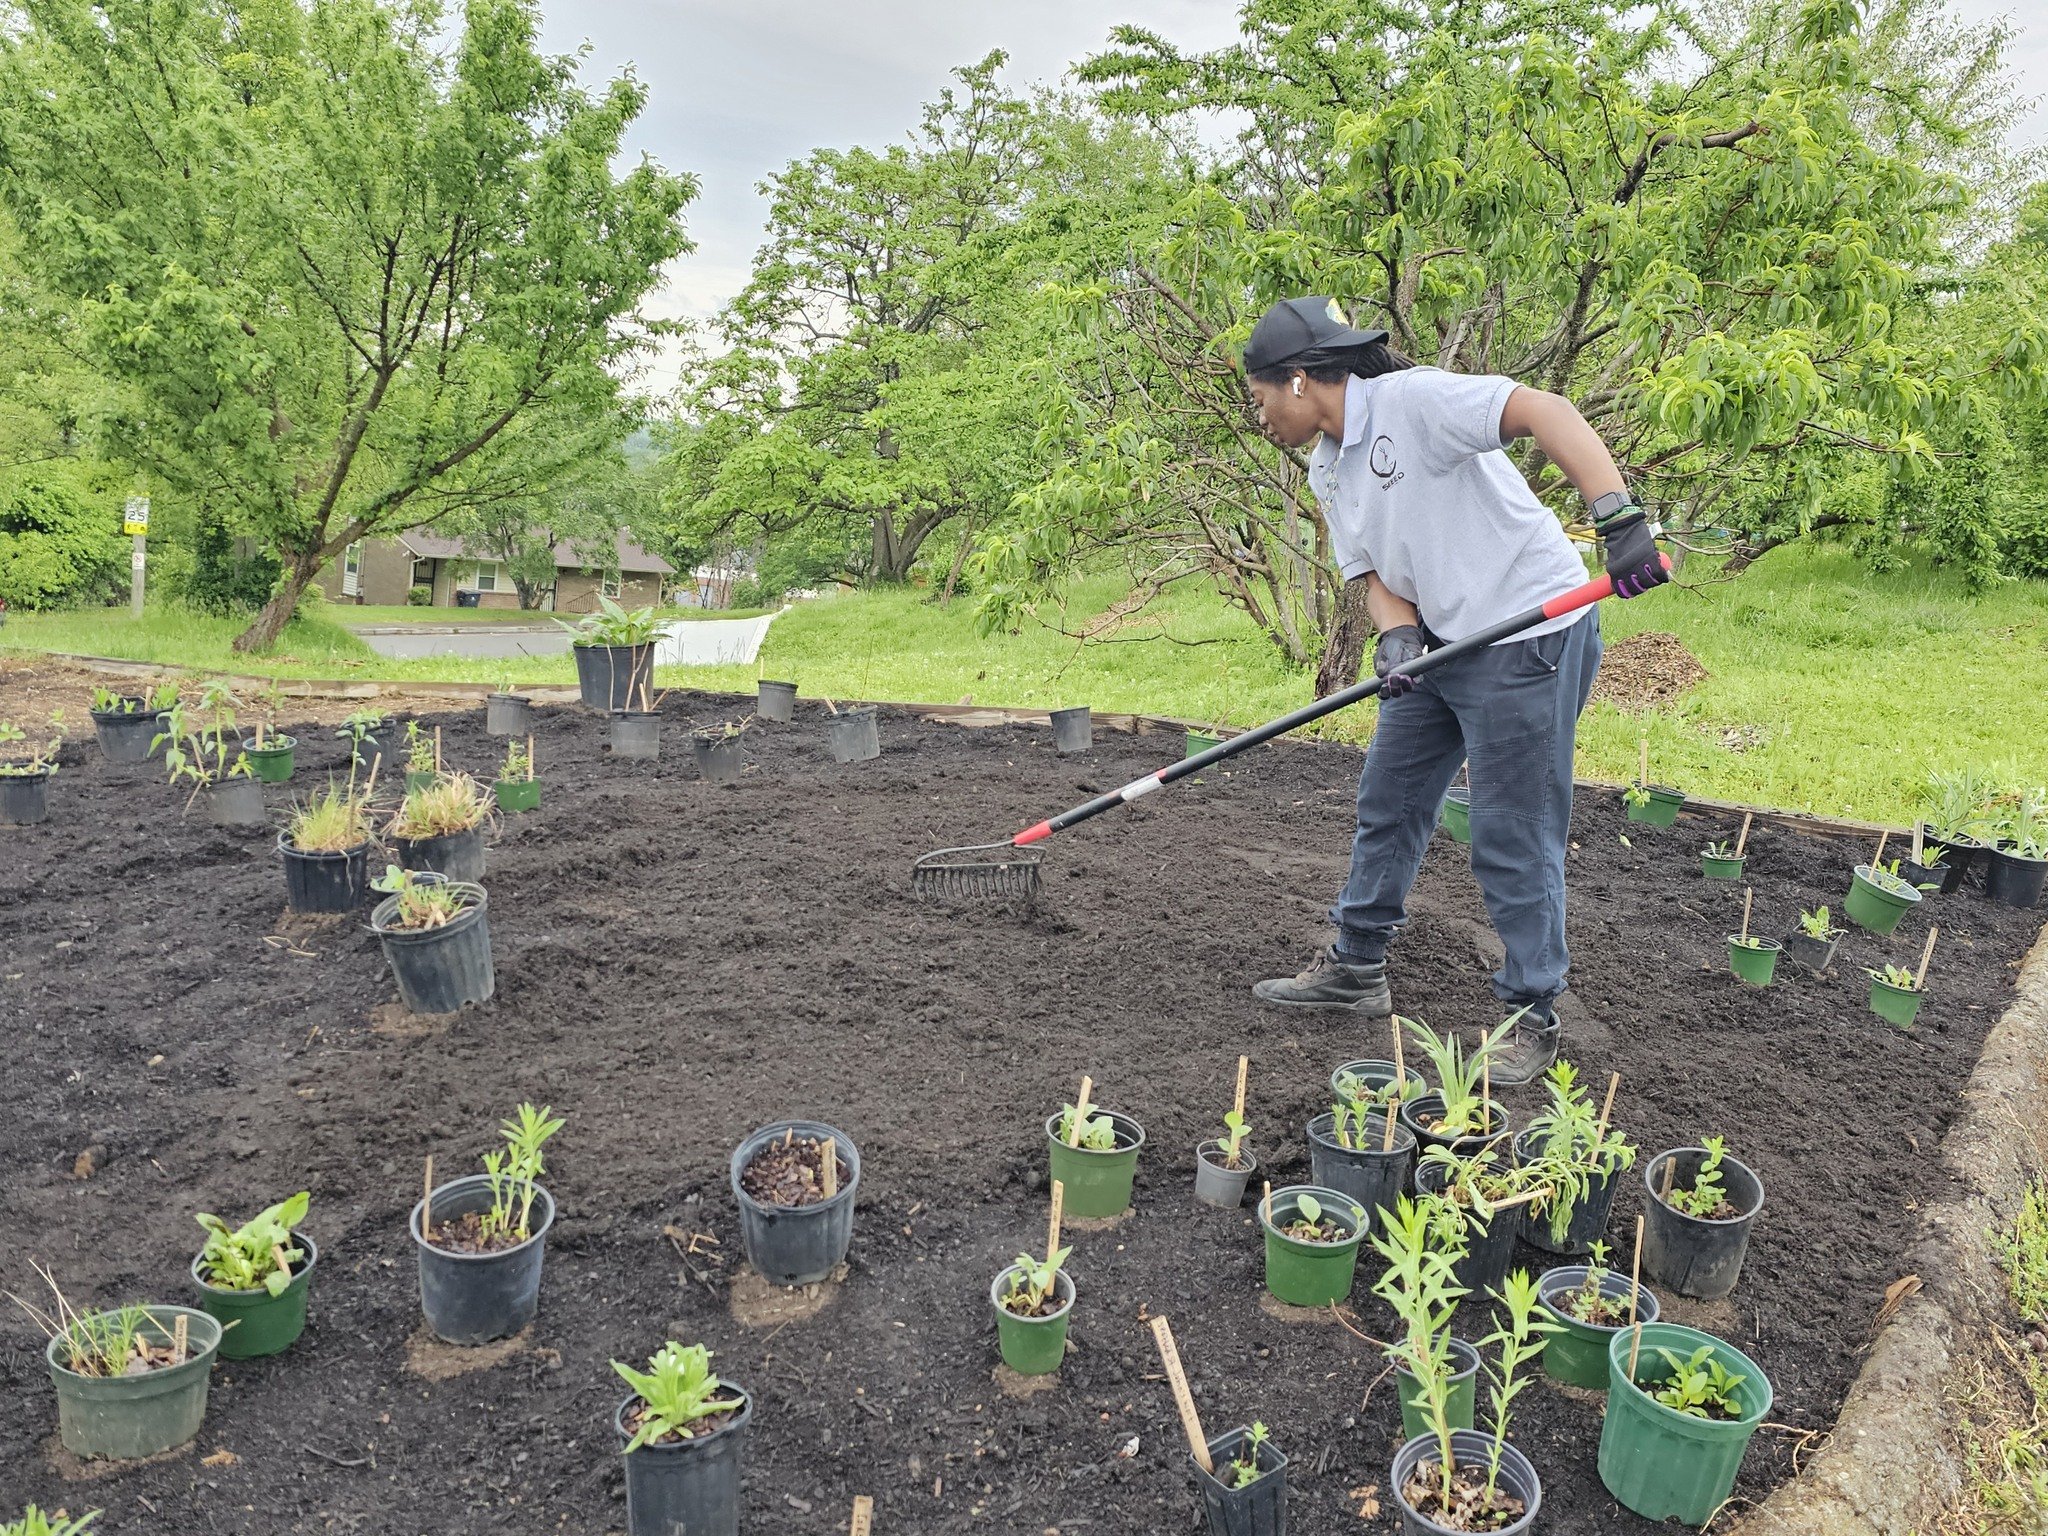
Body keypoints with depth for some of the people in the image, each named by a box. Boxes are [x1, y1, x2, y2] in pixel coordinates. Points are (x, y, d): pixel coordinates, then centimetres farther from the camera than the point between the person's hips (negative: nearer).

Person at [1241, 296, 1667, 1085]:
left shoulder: (1411, 400, -17)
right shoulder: (1326, 469, 10)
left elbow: (1545, 411, -27)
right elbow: (1376, 573, 8)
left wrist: (1619, 518, -37)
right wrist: (1396, 636, -13)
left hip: (1528, 636, -9)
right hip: (1441, 642, 9)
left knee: (1514, 838, -2)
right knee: (1387, 801, 16)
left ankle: (1532, 1018, 15)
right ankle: (1356, 967, 32)